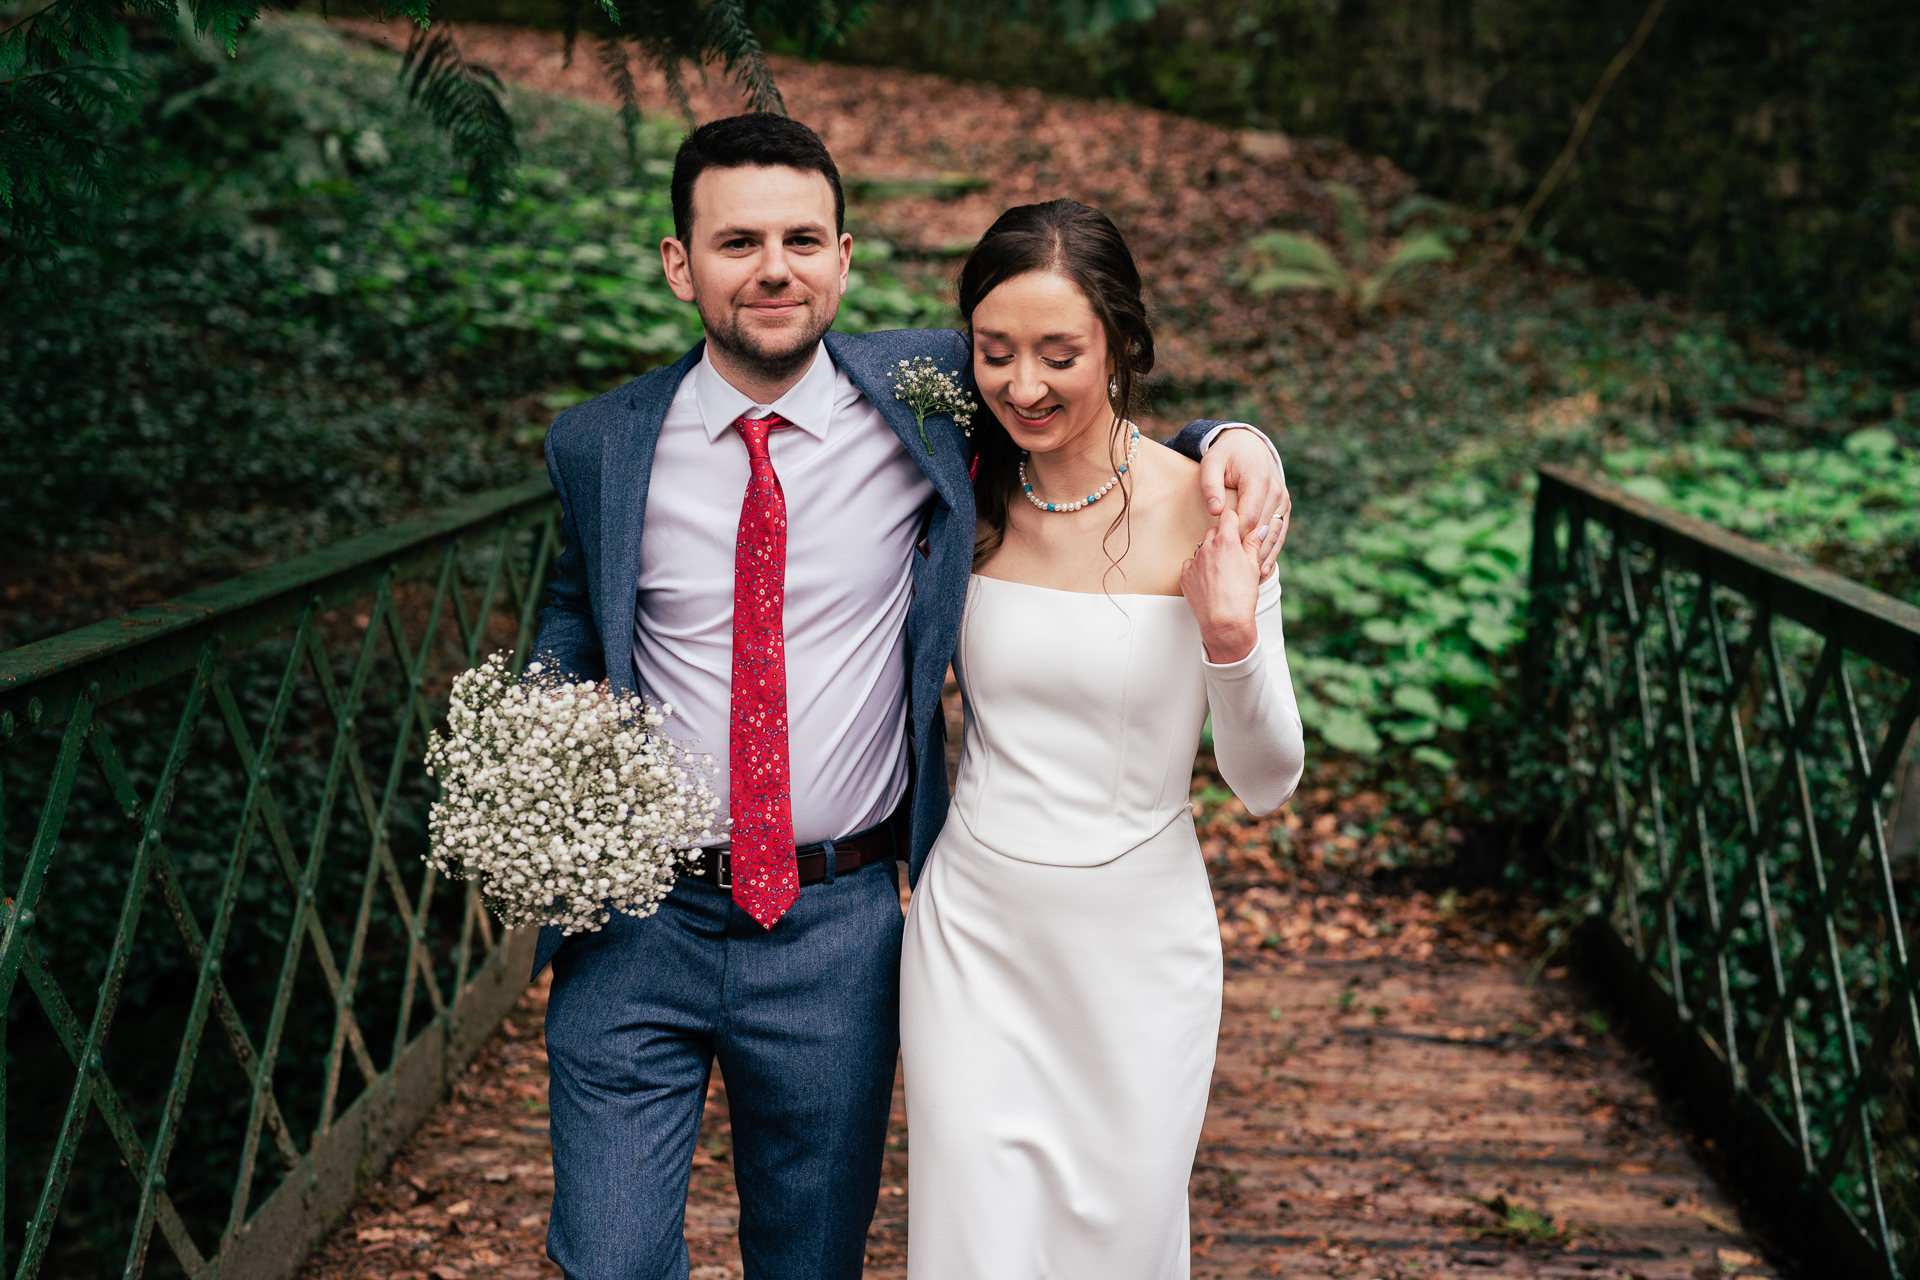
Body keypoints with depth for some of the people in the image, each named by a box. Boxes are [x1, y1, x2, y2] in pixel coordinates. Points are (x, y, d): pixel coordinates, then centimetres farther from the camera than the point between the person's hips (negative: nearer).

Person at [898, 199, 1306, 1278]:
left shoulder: (1205, 514, -12)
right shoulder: (967, 501, -3)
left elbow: (1268, 784, -9)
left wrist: (1231, 641, -24)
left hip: (1139, 943, -2)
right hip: (975, 933, 2)